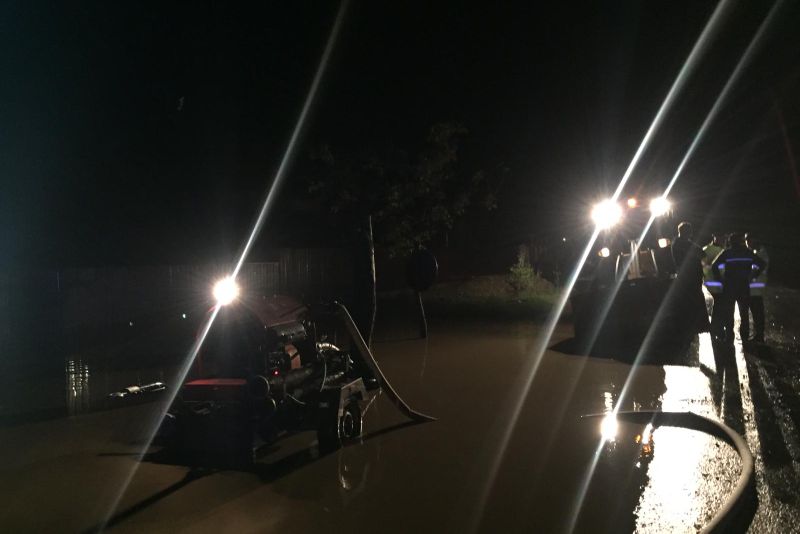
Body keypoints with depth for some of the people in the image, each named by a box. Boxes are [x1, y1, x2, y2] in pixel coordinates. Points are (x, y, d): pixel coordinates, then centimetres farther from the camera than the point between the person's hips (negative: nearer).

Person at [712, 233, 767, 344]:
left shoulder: (727, 252, -3)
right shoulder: (748, 253, 4)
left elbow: (714, 266, -13)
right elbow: (762, 264, 4)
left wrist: (720, 278, -2)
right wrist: (753, 276, 8)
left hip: (729, 287, -2)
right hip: (744, 287, 2)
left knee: (728, 313, 7)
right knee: (744, 313, 13)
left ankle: (728, 337, 6)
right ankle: (745, 337, 16)